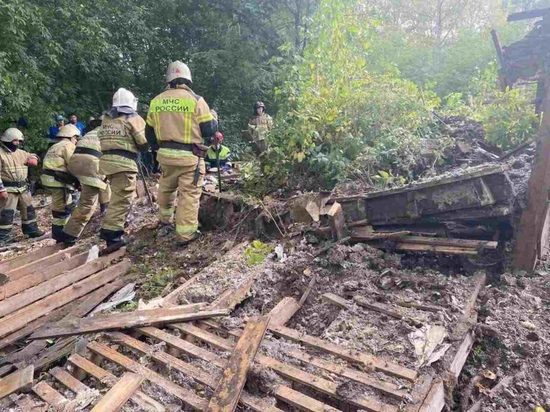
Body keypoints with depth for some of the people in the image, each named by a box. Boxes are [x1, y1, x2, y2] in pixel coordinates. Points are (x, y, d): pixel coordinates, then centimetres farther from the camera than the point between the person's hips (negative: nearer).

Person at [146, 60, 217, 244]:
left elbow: (150, 134, 12)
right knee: (189, 194, 2)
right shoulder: (195, 100, -9)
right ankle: (185, 234, 6)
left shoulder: (156, 101, 6)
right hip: (189, 156, -5)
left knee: (166, 188, 25)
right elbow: (209, 129, -8)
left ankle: (164, 221, 42)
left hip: (165, 154, 5)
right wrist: (214, 117, 13)